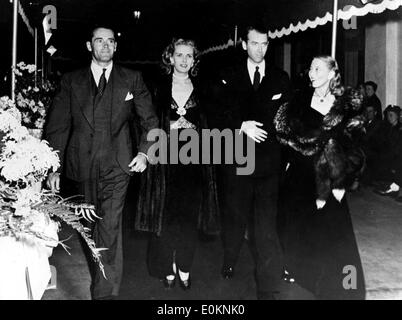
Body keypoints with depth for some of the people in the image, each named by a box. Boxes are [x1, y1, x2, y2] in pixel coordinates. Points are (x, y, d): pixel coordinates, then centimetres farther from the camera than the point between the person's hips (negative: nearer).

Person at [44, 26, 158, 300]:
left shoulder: (132, 80, 8)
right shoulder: (71, 81, 10)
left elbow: (150, 121, 12)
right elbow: (57, 126, 6)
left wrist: (144, 152, -3)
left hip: (116, 166, -2)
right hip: (82, 166, 2)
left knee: (109, 229, -12)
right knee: (90, 228, 11)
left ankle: (105, 292, -5)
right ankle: (101, 276, 30)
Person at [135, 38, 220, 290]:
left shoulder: (202, 90, 8)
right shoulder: (159, 88, 4)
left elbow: (210, 127, 9)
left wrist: (191, 128, -9)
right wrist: (170, 128, -13)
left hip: (193, 162, 1)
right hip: (164, 162, -1)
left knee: (190, 216, 4)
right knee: (165, 215, 1)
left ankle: (185, 269, 17)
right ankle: (167, 269, 16)